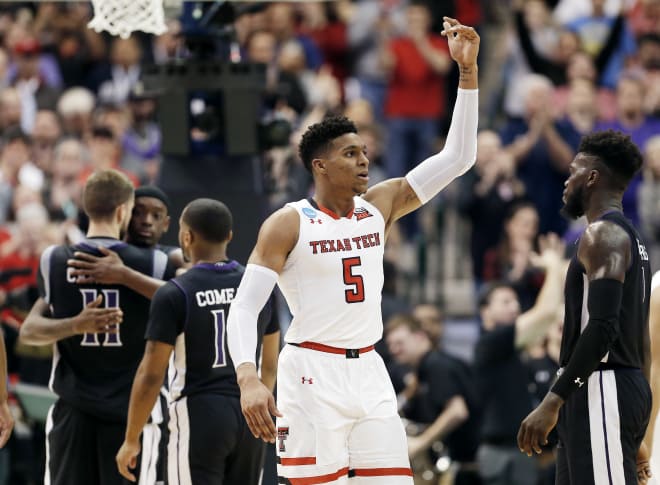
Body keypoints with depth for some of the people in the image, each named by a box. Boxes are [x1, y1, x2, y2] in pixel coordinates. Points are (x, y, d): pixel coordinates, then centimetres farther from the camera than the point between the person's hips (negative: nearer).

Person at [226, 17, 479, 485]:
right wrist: (248, 378, -28)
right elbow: (243, 308, -11)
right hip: (312, 375, -5)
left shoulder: (380, 206, 9)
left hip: (369, 373, 6)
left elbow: (457, 157, 8)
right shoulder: (289, 224, -6)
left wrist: (468, 71, -1)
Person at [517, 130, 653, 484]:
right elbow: (639, 339, 23)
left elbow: (603, 327, -23)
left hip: (600, 391, -10)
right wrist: (634, 436, 25)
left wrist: (553, 401, -24)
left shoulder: (603, 235, -11)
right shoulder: (631, 240, 21)